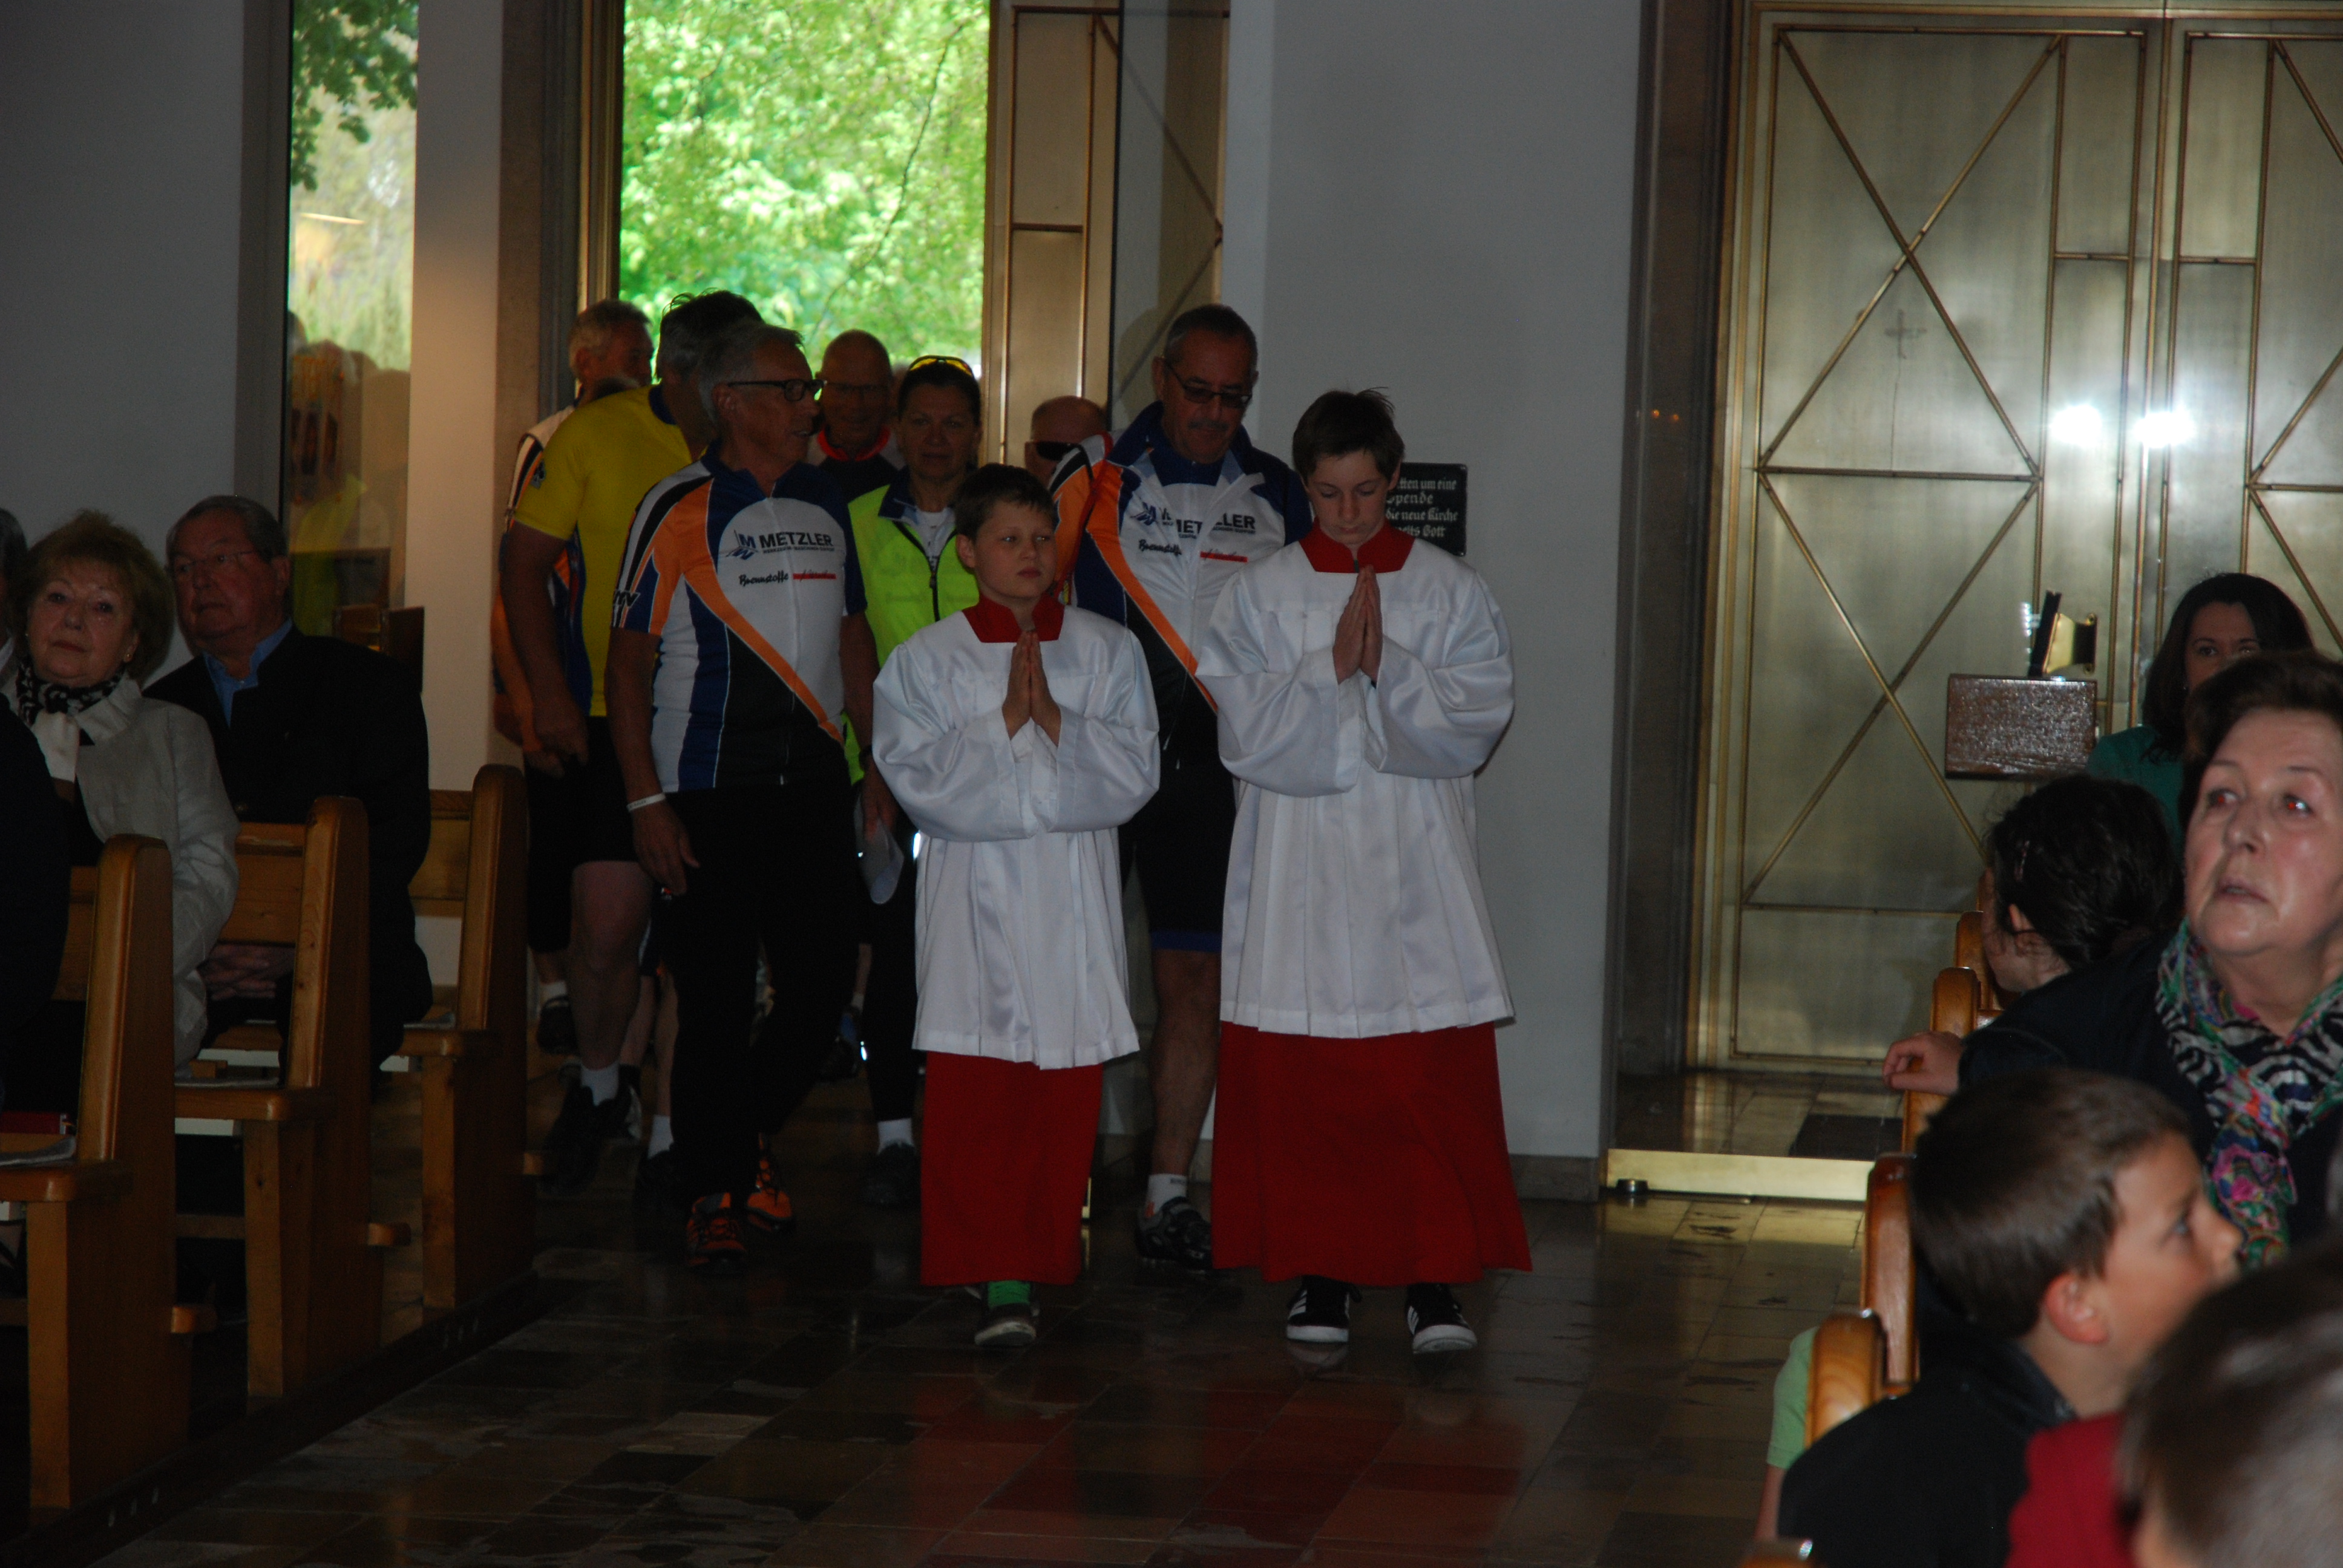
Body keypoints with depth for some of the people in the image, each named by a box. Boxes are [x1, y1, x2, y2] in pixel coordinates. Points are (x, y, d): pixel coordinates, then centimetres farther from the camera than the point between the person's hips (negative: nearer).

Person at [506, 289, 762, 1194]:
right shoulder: (596, 436, -2)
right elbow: (526, 561, 3)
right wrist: (550, 695, -5)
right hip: (616, 720, -2)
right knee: (606, 925, -6)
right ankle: (597, 1088, 20)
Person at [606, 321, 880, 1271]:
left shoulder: (826, 503, 13)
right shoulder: (679, 509, -4)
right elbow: (630, 659, -6)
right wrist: (646, 801, -12)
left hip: (813, 785, 5)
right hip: (708, 791, -5)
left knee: (823, 984, 4)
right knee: (716, 1002, -2)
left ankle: (744, 1144, 27)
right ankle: (711, 1193, 10)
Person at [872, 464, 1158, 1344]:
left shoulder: (1107, 651, 8)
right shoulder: (927, 660, 5)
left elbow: (1133, 774, -1)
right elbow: (918, 778, -6)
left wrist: (1056, 719, -13)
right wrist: (1004, 722, -13)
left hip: (1074, 904, 1)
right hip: (976, 896, -1)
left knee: (1066, 1099, 1)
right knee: (974, 1099, -8)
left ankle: (1041, 1263, 13)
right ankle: (999, 1281, -7)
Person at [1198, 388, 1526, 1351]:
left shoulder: (1450, 592, 6)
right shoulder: (1261, 595, 6)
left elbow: (1476, 721, -4)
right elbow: (1246, 728, -4)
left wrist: (1387, 665, -16)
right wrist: (1331, 667, -15)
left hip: (1415, 871, 0)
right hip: (1299, 865, 1)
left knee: (1434, 1081, -6)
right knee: (1300, 1082, 1)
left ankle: (1434, 1279, -2)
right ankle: (1321, 1274, 11)